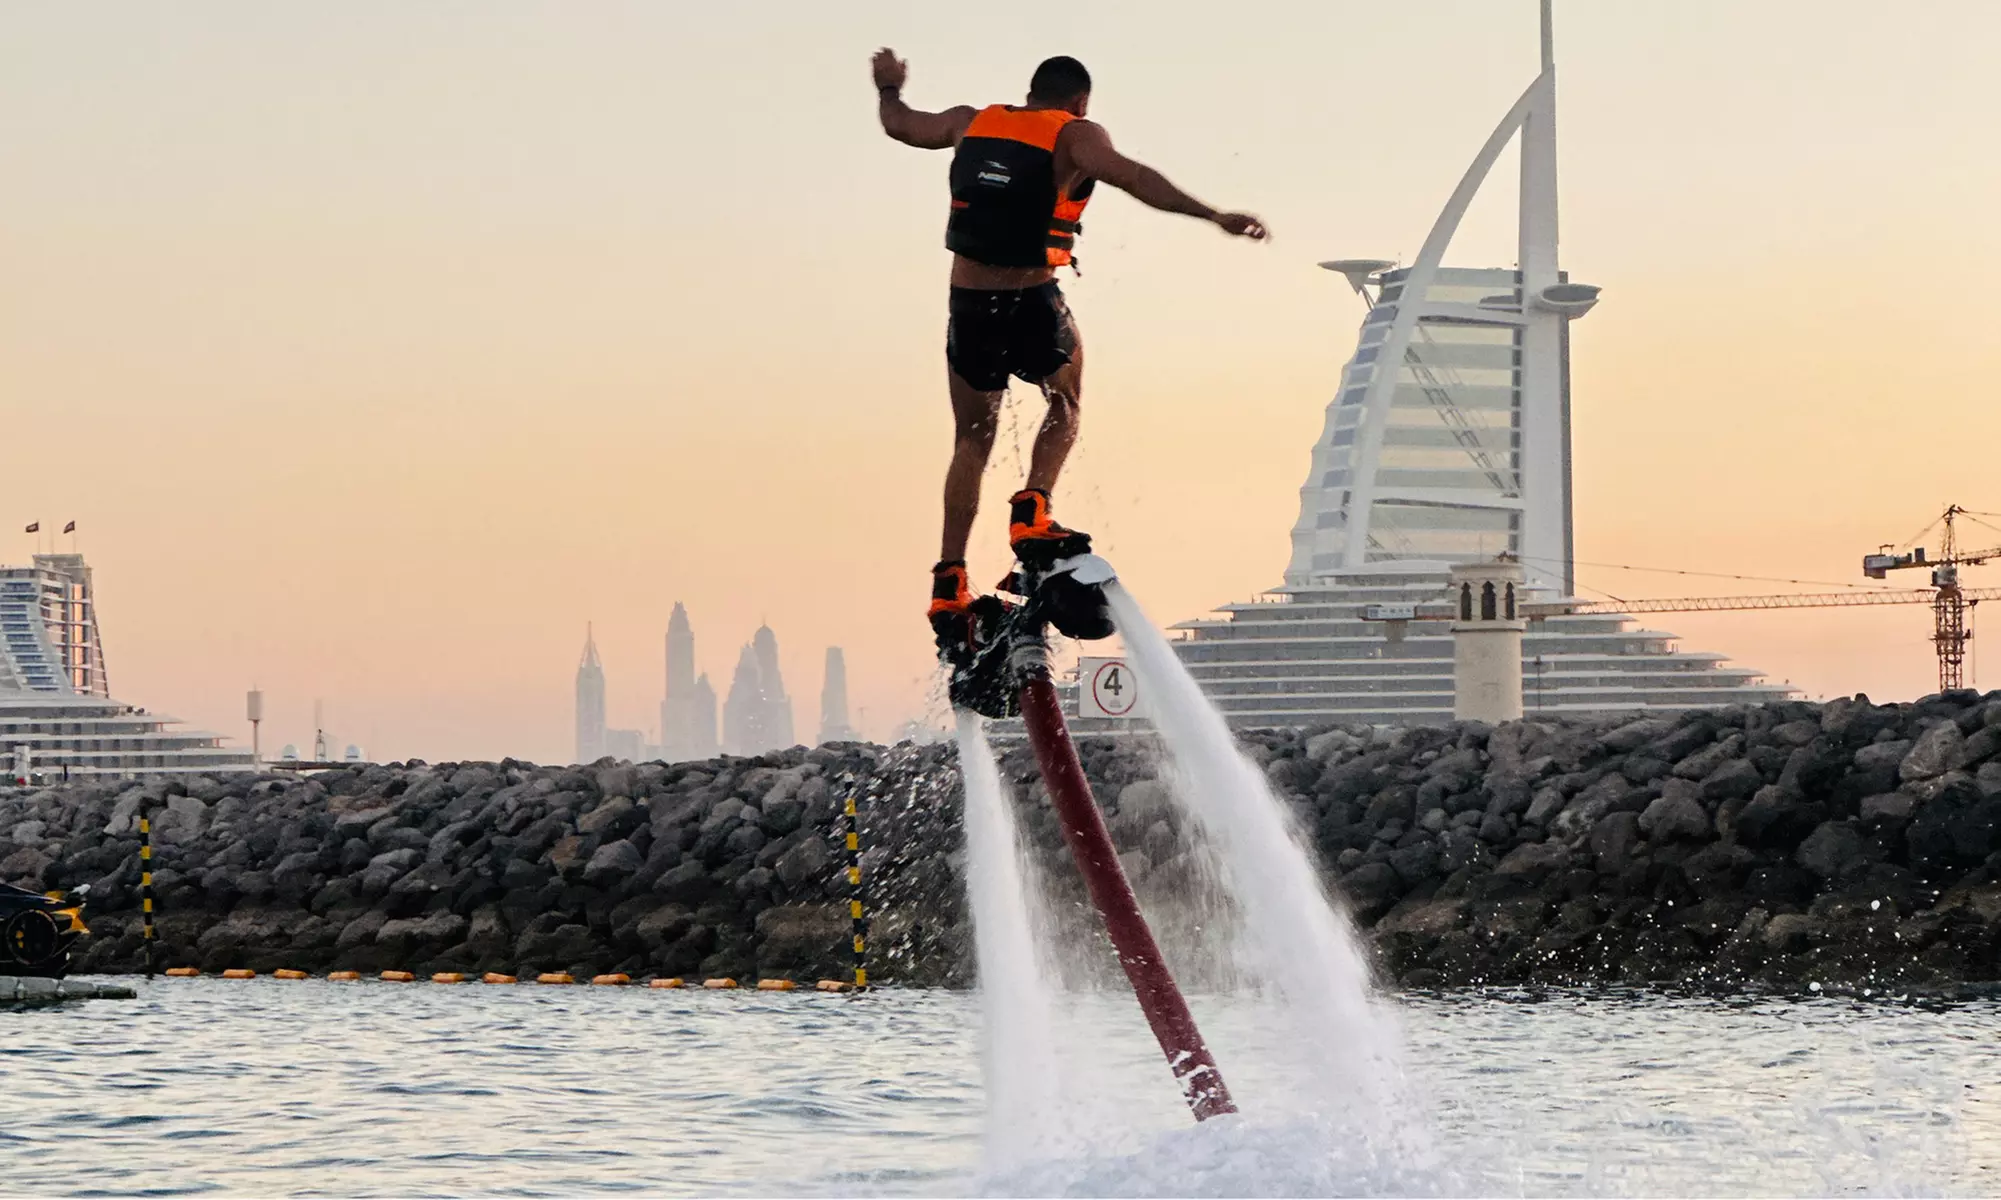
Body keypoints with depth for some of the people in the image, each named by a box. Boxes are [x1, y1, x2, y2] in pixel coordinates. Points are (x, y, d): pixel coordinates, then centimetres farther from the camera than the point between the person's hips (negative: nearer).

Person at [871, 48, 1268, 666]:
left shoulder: (973, 122, 10)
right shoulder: (1075, 134, -4)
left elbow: (900, 124, 28)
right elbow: (1129, 176, -23)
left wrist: (889, 89, 50)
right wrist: (1213, 216, -29)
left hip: (968, 307, 4)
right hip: (1032, 306, -4)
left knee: (973, 440, 19)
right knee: (1064, 408, 25)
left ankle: (950, 585, 13)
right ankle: (1032, 513, 0)